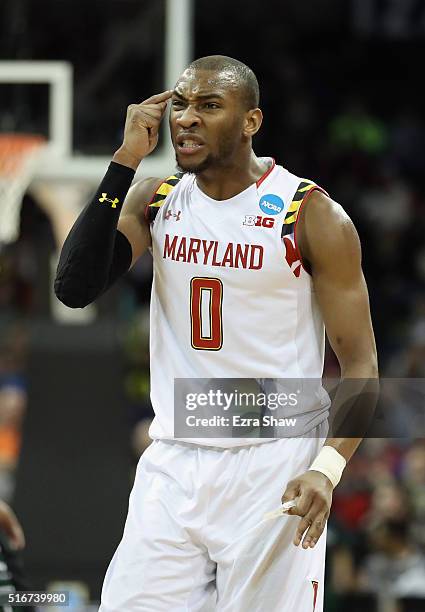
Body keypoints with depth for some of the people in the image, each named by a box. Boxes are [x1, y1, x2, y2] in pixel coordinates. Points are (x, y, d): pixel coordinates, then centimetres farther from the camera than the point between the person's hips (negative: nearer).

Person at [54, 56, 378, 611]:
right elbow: (74, 288, -8)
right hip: (173, 463, 4)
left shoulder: (312, 216, -7)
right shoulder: (153, 201, 6)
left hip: (273, 470, -4)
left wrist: (327, 469, -24)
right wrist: (126, 159, -11)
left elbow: (360, 365, -7)